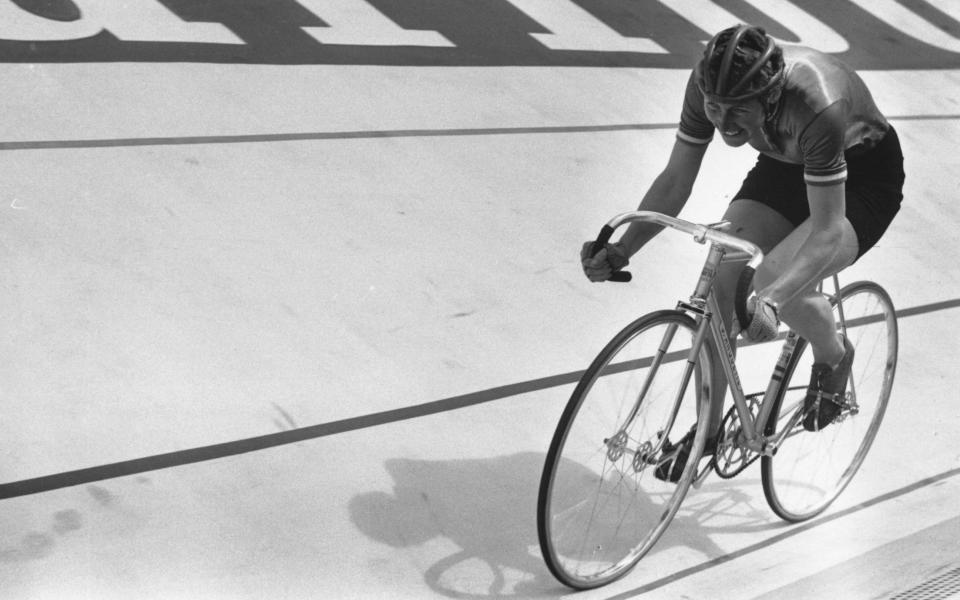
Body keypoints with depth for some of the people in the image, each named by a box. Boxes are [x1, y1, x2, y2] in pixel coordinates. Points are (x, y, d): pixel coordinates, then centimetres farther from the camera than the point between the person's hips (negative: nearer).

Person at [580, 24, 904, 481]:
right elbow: (675, 181, -15)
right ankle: (708, 429, 7)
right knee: (719, 283, -12)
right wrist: (620, 250, -27)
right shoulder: (711, 84, -26)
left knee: (774, 283, -30)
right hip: (786, 166, 5)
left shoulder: (818, 107, -41)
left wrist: (770, 300, -53)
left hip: (862, 179, -5)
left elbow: (827, 230, -39)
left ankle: (834, 357, 5)